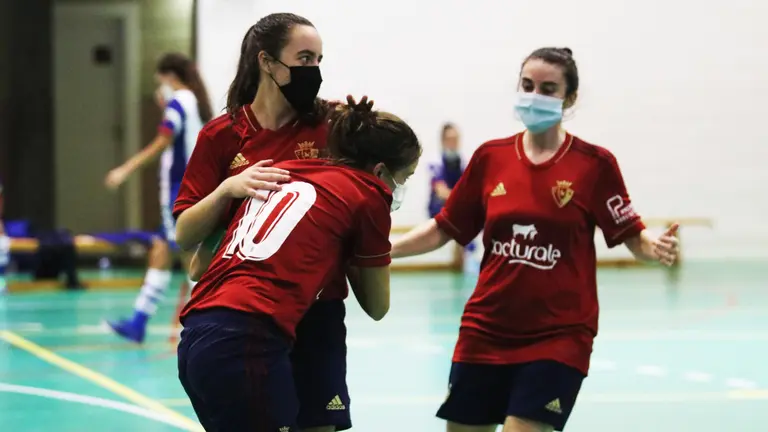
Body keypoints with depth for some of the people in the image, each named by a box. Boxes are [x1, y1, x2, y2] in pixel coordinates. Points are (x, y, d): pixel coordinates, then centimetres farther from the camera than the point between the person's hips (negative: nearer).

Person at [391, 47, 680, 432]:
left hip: (558, 336, -4)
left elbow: (631, 235, -3)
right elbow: (444, 229, 10)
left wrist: (656, 248, -25)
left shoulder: (594, 164, -5)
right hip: (485, 331, 4)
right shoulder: (490, 157, 3)